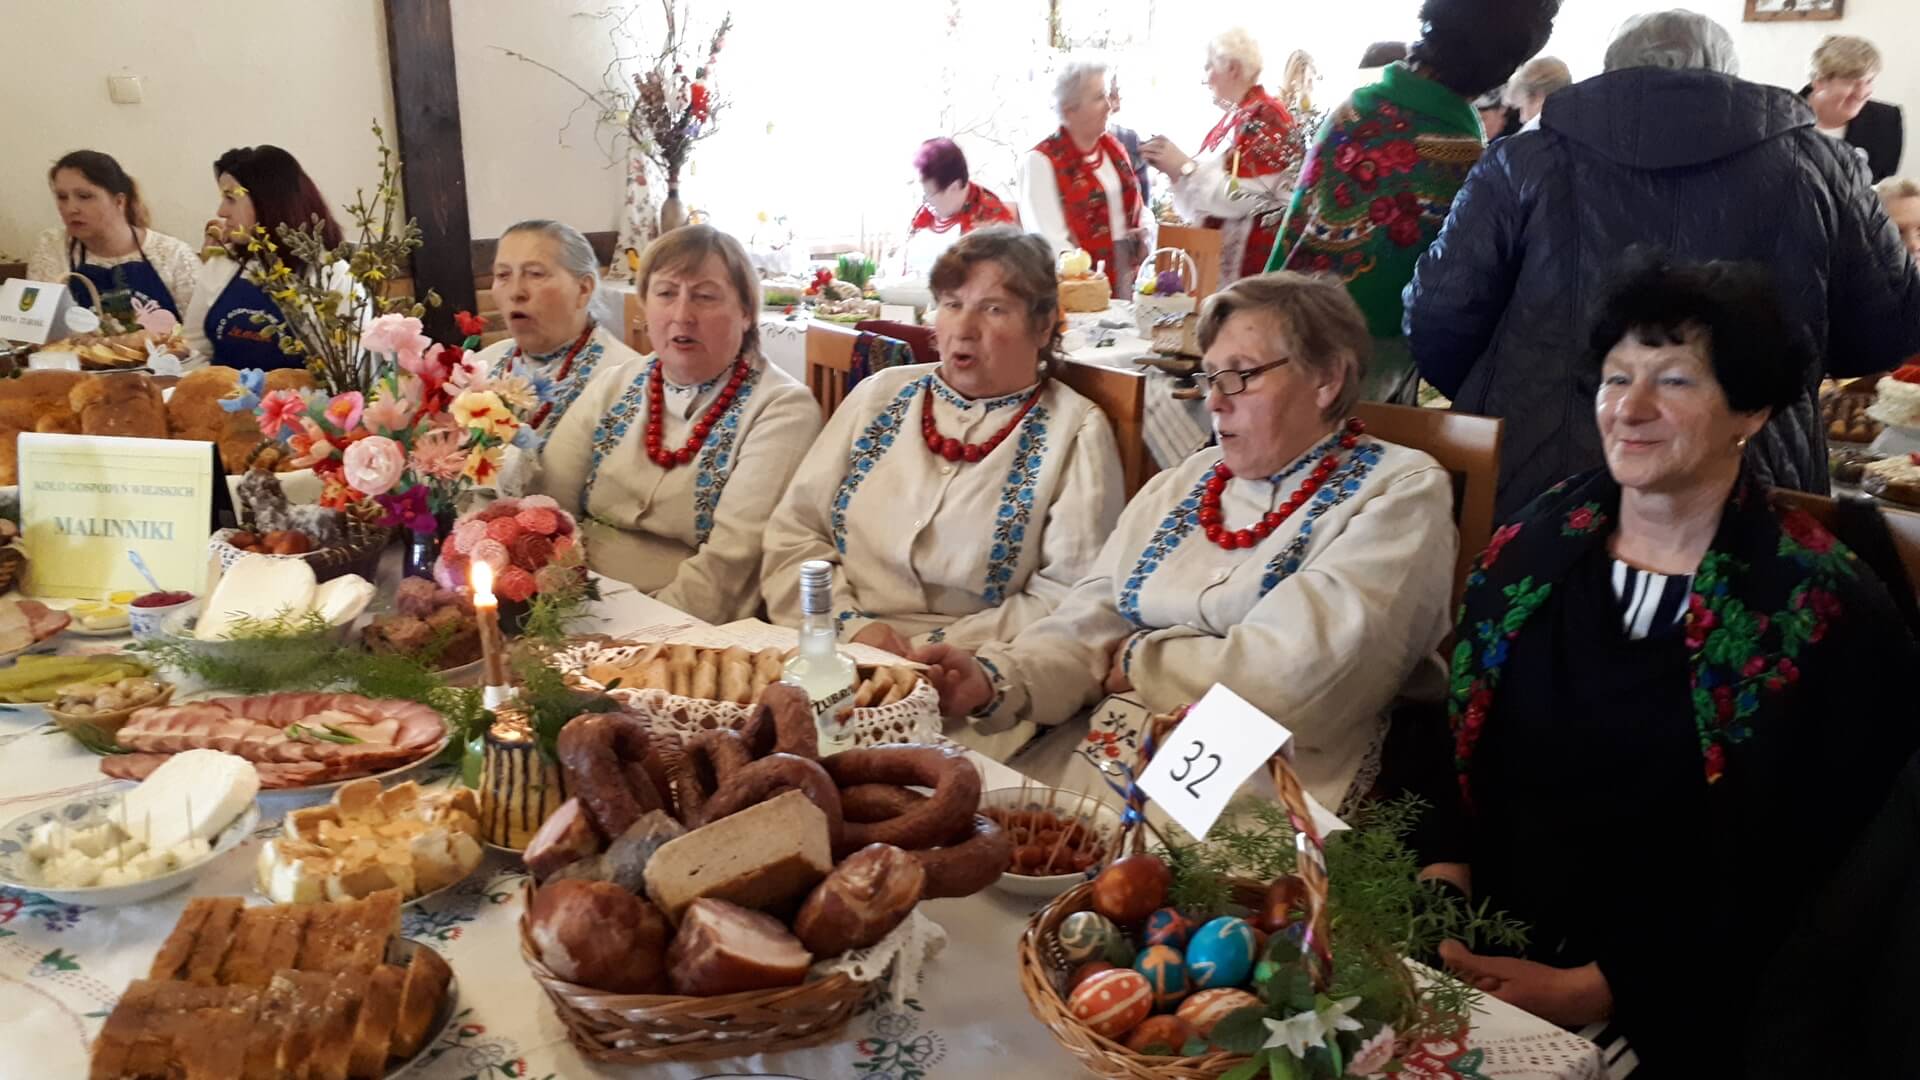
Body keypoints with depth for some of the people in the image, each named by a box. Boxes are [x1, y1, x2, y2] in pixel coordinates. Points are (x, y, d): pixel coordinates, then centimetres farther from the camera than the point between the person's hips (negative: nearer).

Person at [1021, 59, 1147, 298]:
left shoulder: (1113, 146, 12)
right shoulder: (1041, 161, -9)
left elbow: (1138, 208, 21)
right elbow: (1052, 241, -16)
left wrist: (1143, 232, 1)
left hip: (1126, 280, 6)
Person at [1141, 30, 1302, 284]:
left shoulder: (1265, 116, -12)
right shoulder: (1234, 117, 16)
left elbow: (1239, 197, -20)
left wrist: (1184, 165, -14)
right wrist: (1173, 166, 3)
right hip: (1221, 254, 9)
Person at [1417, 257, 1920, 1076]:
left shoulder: (1829, 618, -5)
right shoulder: (1530, 550, 6)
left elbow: (1815, 883, -7)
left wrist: (1596, 989, -14)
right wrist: (1442, 885, -8)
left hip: (1664, 1011, -2)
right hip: (1479, 960, 3)